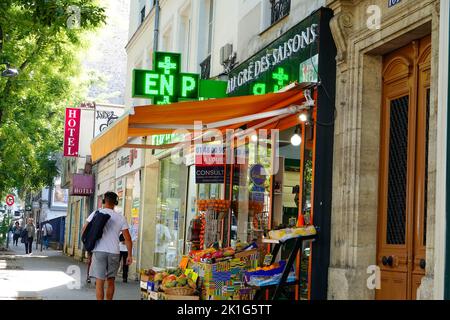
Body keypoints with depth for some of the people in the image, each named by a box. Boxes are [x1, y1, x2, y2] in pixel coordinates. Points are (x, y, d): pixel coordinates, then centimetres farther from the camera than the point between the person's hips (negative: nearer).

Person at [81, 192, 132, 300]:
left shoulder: (96, 213, 1)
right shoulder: (120, 218, 4)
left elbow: (84, 230, -1)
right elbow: (128, 238, 2)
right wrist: (129, 255, 10)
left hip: (99, 251, -2)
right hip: (114, 252, 2)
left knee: (100, 281, -3)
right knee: (111, 281, 15)